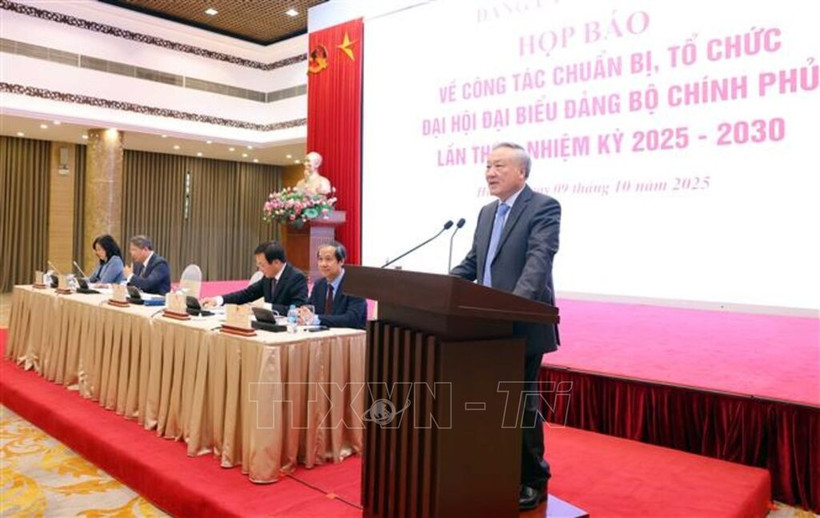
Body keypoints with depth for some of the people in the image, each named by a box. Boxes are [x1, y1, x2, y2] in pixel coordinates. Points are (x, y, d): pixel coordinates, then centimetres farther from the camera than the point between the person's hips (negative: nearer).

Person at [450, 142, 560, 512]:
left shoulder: (544, 207, -9)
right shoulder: (487, 212, 15)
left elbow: (539, 259, -23)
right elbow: (471, 262, 16)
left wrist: (516, 304, -37)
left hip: (523, 326, -7)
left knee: (522, 402, 3)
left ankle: (533, 482, 21)